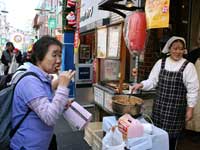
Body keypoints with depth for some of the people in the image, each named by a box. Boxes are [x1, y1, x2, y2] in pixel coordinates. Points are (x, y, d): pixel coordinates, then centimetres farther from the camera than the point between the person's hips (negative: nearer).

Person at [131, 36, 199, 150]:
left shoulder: (188, 66, -5)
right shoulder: (161, 63, 3)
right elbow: (152, 81, 5)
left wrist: (190, 109, -5)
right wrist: (141, 85, -13)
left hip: (176, 108, -2)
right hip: (159, 105, 3)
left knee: (172, 135, 6)